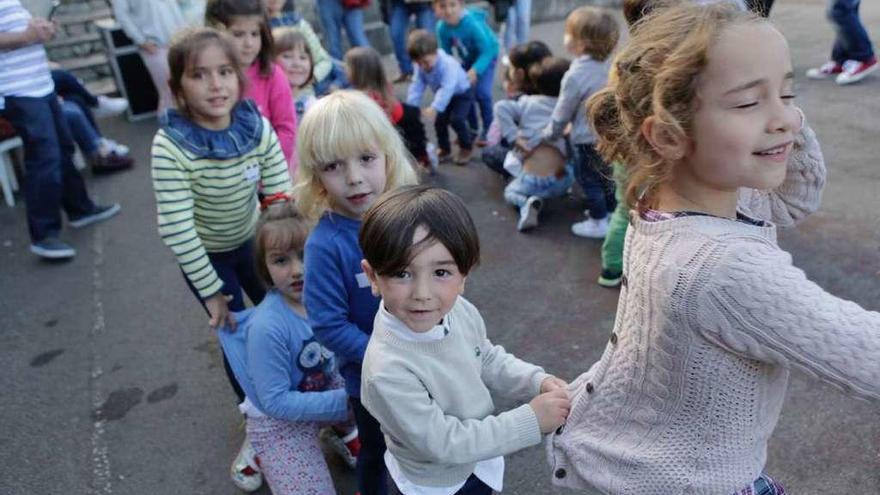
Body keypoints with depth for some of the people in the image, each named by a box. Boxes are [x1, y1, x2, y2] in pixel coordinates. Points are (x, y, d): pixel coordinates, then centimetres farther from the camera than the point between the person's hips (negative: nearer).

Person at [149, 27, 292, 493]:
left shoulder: (257, 126, -21)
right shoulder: (171, 145, -31)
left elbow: (283, 195, -14)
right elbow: (176, 228, -29)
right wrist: (212, 291, -23)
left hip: (252, 240, 3)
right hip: (205, 253, -3)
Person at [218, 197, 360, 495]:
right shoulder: (267, 327, -31)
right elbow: (276, 402, -25)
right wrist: (345, 401, -29)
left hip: (327, 387, 5)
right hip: (279, 418, -5)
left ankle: (346, 429, 23)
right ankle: (260, 454, 14)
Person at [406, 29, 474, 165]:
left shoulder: (448, 65, -38)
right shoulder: (421, 67, -17)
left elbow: (446, 89, -46)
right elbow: (417, 86, -17)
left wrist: (434, 108, -57)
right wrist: (410, 106, -31)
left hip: (462, 92, -7)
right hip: (445, 95, 7)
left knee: (456, 119, -21)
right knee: (439, 120, -2)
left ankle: (467, 147, 3)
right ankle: (444, 148, 20)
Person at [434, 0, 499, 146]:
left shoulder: (472, 24, -36)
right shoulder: (442, 28, -22)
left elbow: (486, 51, -32)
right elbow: (445, 53, -8)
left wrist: (475, 71, -45)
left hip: (487, 55, -5)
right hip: (468, 59, 5)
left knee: (481, 91, -19)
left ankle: (488, 129, 0)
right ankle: (472, 128, 22)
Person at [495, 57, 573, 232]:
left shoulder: (527, 102, 7)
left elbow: (501, 107, -9)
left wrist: (514, 138, -7)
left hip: (530, 179, -3)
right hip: (560, 181, 3)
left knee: (510, 192, 28)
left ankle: (526, 203, -4)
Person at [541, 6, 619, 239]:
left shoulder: (576, 75, -23)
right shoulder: (604, 65, 1)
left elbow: (563, 111, -14)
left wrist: (550, 132, 5)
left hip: (587, 139, -8)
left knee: (589, 180, 8)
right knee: (606, 176, 23)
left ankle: (598, 222, 18)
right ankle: (611, 213, 38)